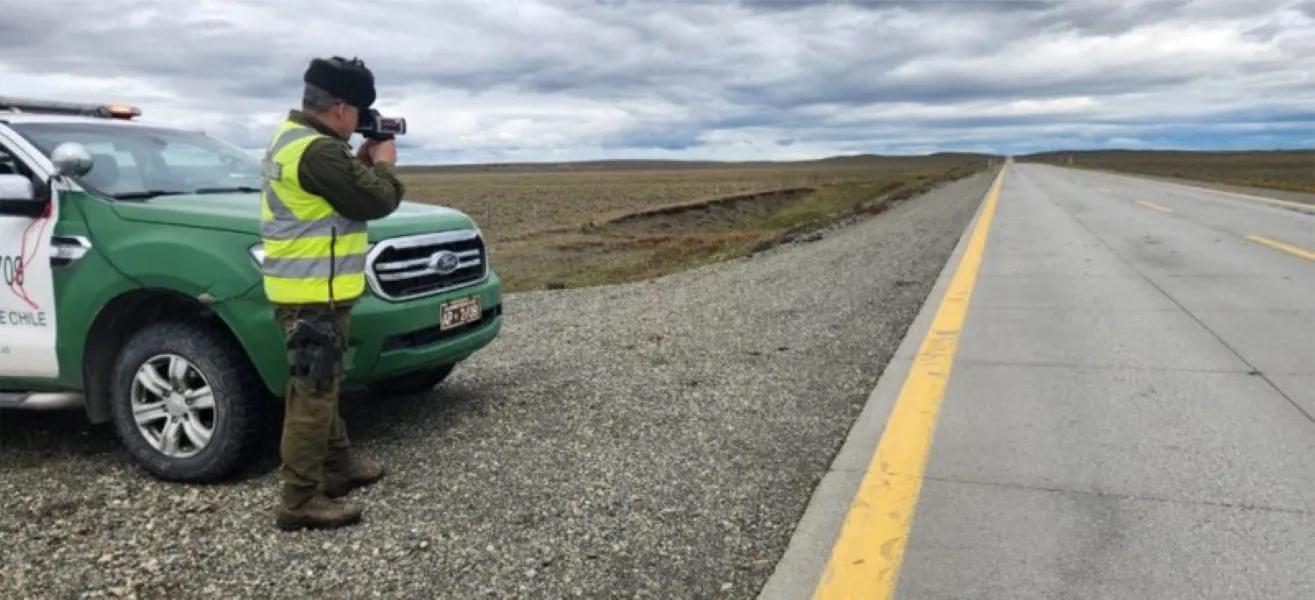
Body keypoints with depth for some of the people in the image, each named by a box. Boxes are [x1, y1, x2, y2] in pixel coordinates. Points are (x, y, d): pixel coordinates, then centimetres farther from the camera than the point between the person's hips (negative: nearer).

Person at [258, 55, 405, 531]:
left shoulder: (291, 138, 13)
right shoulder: (317, 150, -21)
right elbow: (375, 201, -18)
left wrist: (361, 160, 11)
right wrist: (383, 164, 0)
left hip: (302, 287, 11)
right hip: (315, 292, -11)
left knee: (319, 387, 20)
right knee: (312, 393, -6)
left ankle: (338, 466, 34)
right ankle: (301, 501, 1)